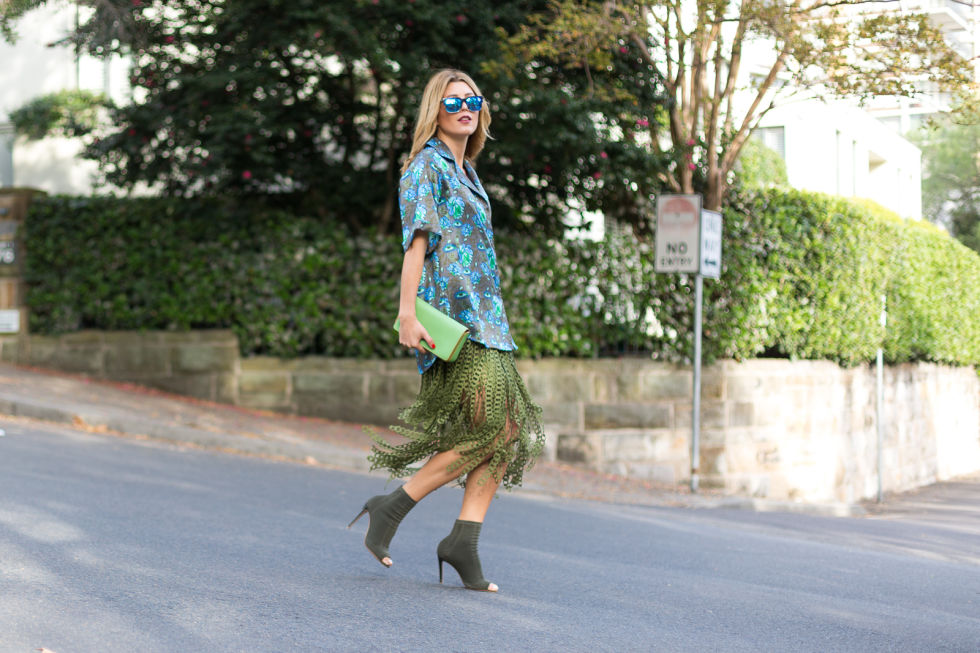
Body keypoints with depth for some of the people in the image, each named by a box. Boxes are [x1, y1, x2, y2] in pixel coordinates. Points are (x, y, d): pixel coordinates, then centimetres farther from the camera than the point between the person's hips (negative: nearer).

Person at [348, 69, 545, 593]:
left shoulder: (466, 172, 23)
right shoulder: (427, 164, -2)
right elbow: (417, 240, -13)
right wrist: (407, 313, -21)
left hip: (482, 313, 9)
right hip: (451, 314, -9)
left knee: (509, 431, 0)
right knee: (490, 428, -16)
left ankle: (464, 539, 1)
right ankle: (391, 508, -7)